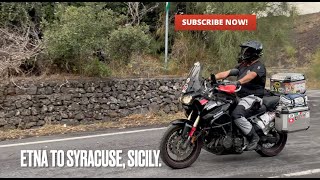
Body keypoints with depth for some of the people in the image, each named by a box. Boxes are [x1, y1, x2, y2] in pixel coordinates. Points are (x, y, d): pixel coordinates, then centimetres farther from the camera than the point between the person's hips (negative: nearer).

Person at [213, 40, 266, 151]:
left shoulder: (259, 66, -6)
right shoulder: (242, 65, 20)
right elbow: (226, 73, 10)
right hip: (239, 96, 9)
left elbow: (251, 75, -28)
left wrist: (238, 82, -48)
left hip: (252, 97, -9)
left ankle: (253, 137, -14)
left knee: (236, 115, -31)